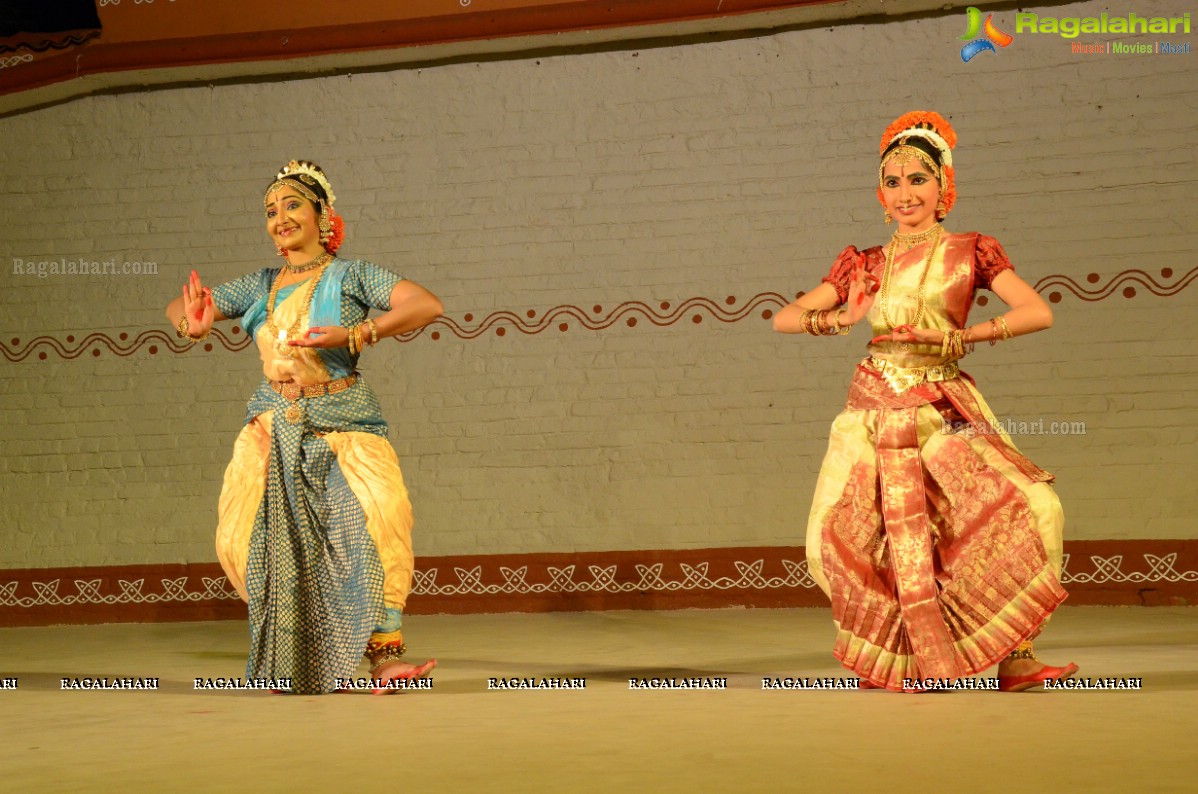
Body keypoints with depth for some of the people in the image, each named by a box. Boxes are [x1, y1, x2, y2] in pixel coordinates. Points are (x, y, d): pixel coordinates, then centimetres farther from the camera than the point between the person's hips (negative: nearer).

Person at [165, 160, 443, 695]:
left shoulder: (351, 277, -1)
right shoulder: (261, 287, 12)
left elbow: (427, 305, -13)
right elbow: (179, 306, 19)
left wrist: (352, 336, -23)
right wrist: (193, 324, -8)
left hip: (342, 426, -4)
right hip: (273, 428, 5)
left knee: (374, 521, -24)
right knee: (252, 536, -4)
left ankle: (383, 655, -25)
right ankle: (290, 660, 14)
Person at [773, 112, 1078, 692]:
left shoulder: (969, 252, 8)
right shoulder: (864, 265, 14)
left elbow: (1039, 312, -4)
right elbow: (785, 317, 11)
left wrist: (972, 334, -16)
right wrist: (837, 319, -7)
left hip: (945, 411, -2)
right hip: (877, 411, 2)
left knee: (1027, 509, -20)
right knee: (842, 536, -9)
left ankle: (1015, 656, -14)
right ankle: (895, 661, 10)